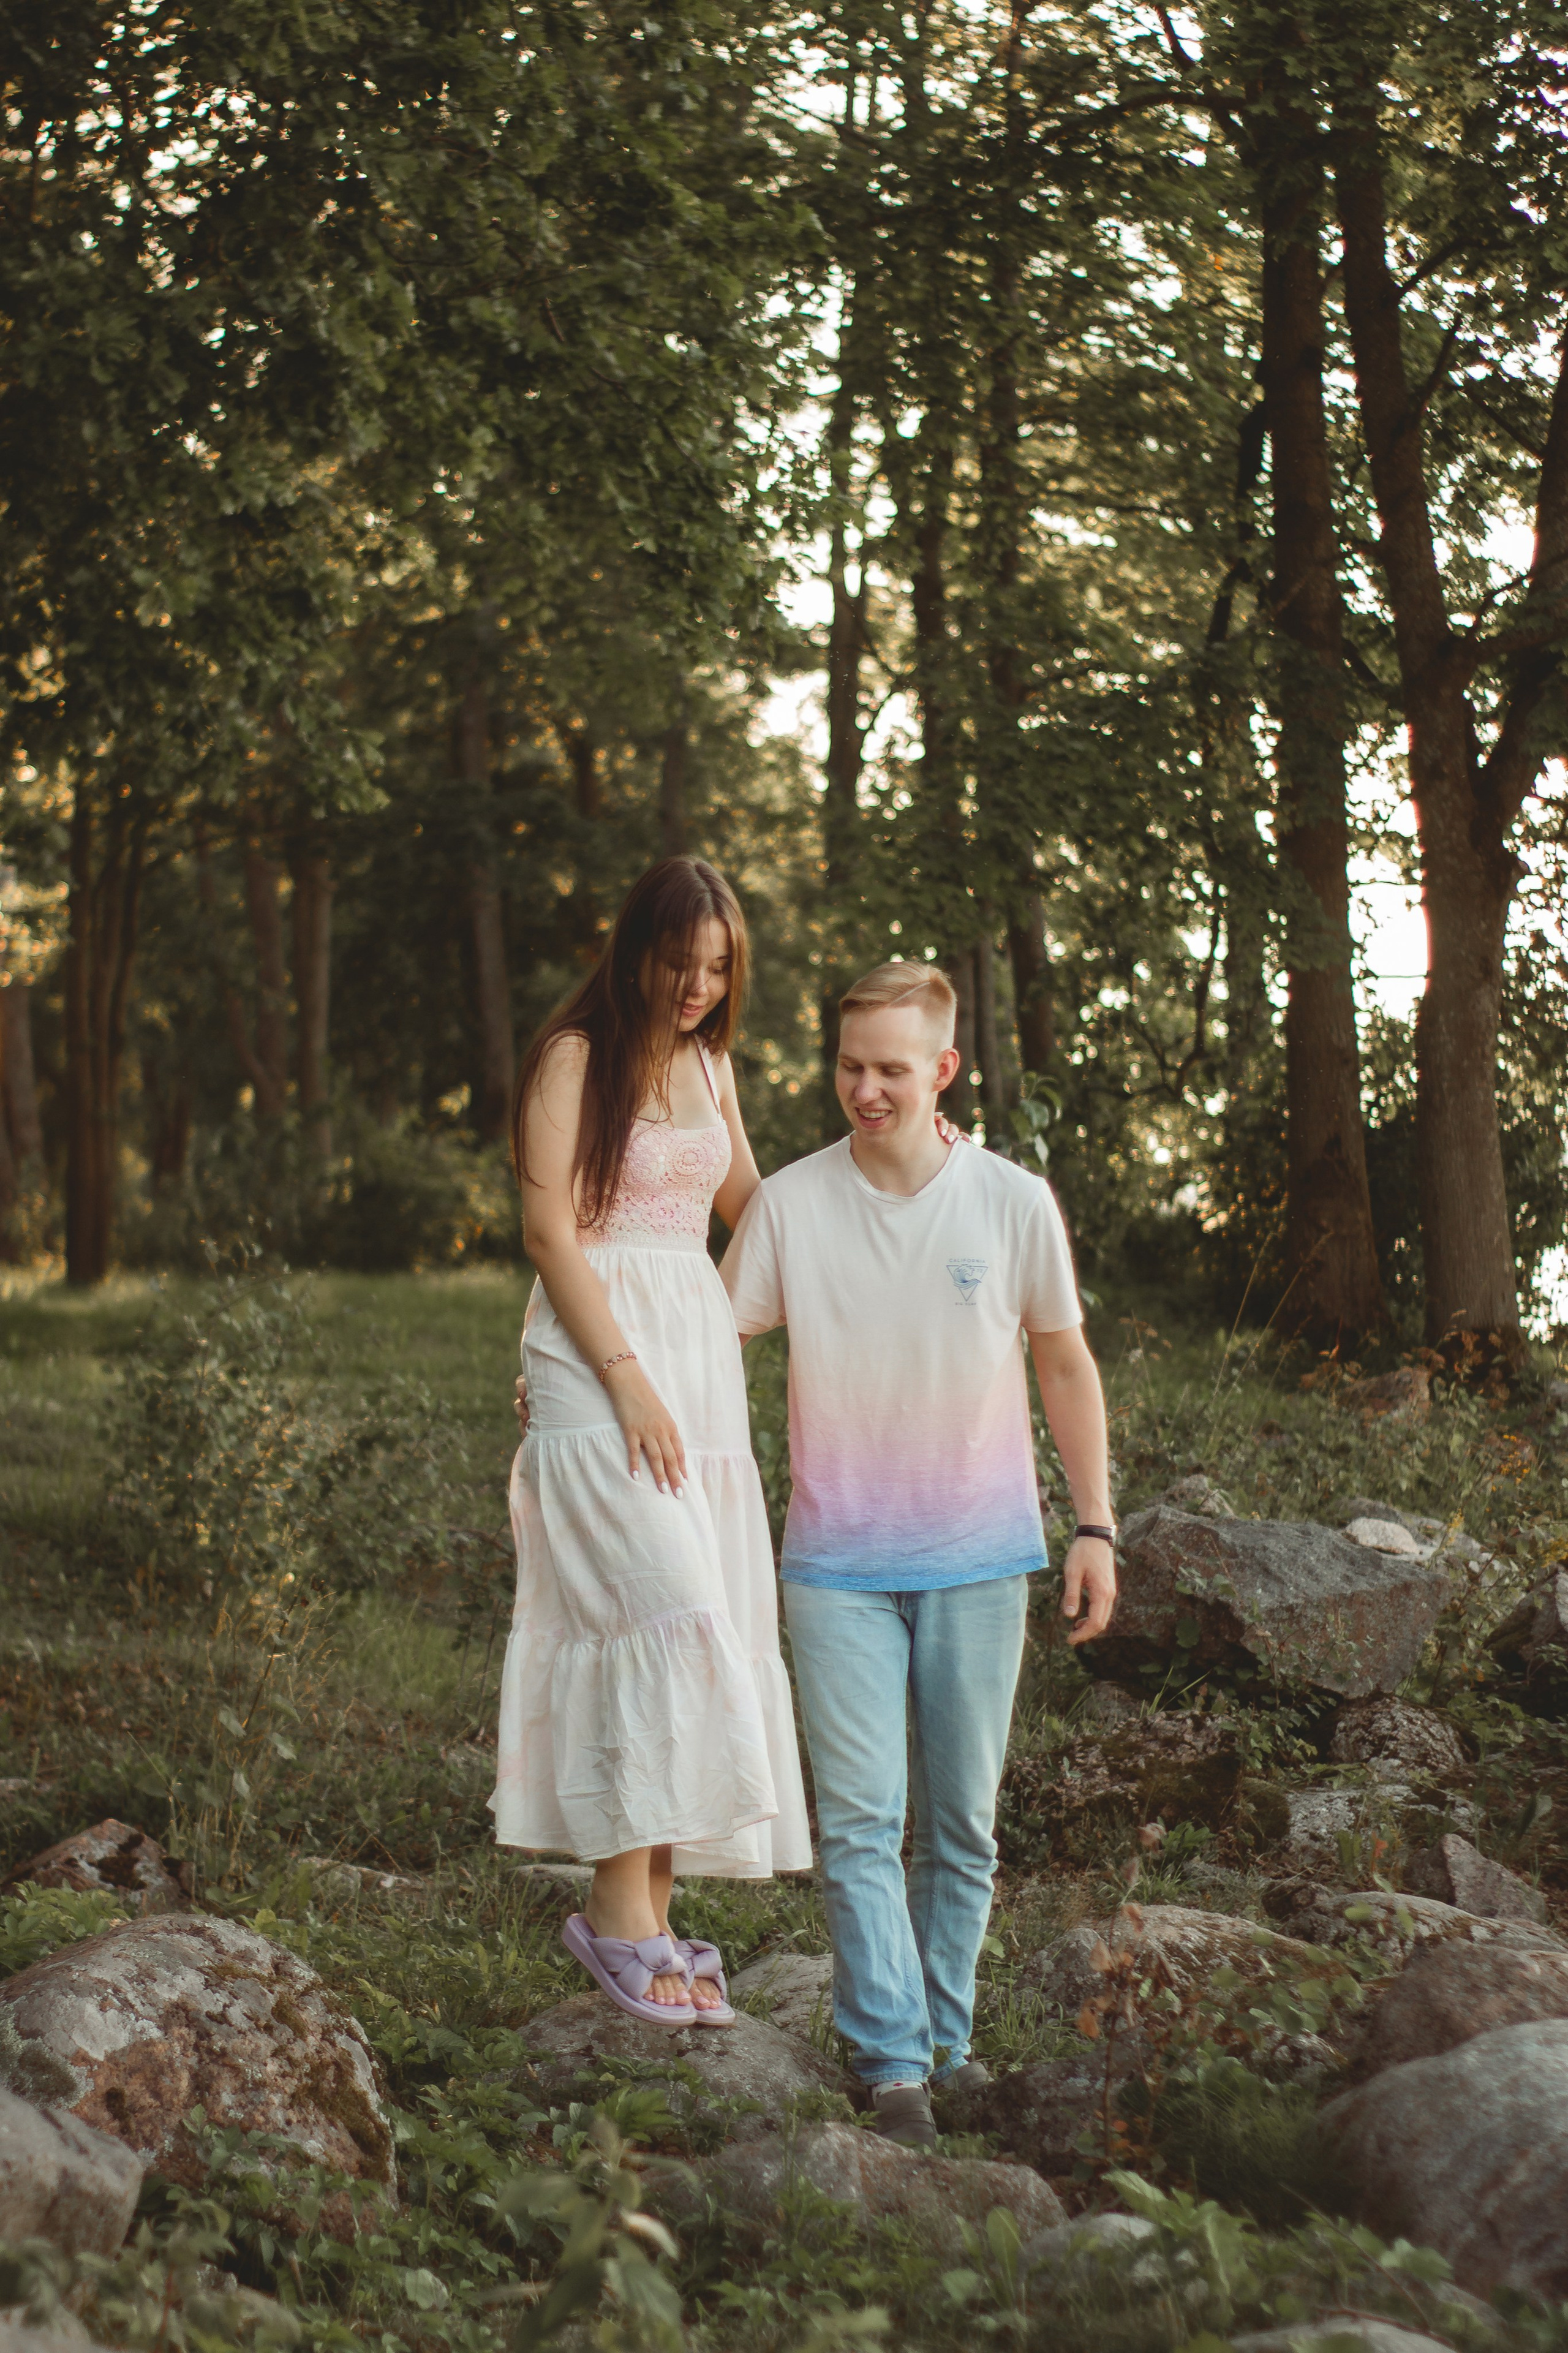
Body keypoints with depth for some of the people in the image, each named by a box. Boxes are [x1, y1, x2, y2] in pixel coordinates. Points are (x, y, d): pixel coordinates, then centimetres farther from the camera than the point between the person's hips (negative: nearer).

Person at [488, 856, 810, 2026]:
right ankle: (620, 1908, -15)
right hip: (599, 1355, -7)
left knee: (699, 1617, 2)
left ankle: (653, 1916, 6)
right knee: (663, 1612, -18)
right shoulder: (575, 1058, -5)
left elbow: (749, 1208, 26)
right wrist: (627, 1379, -16)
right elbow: (552, 1233, -10)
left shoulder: (708, 1063, 16)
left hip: (700, 1350, 7)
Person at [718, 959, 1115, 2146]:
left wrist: (1095, 1524, 6)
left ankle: (948, 2033, 22)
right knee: (860, 1821, -8)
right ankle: (892, 2060, -6)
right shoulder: (788, 1205, -4)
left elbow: (1067, 1366, 9)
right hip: (838, 1560, -1)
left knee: (964, 1823, 9)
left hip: (978, 1557, 1)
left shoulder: (1014, 1204, -2)